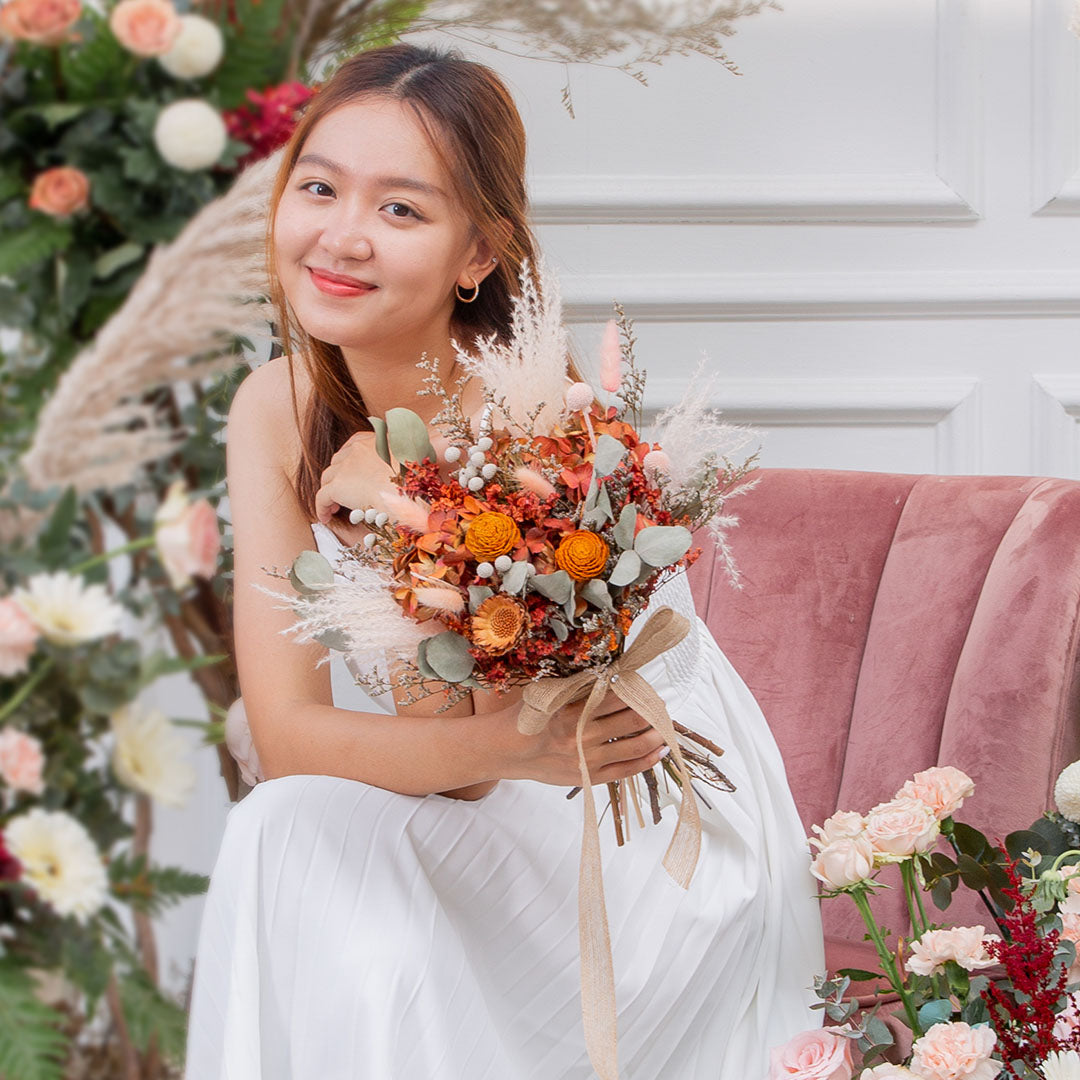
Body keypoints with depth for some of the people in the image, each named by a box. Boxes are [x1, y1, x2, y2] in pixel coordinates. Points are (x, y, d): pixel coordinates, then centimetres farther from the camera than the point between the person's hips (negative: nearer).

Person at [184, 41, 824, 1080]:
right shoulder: (277, 408, -7)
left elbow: (455, 762, -19)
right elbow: (285, 732, -16)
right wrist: (513, 745, -34)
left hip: (660, 843, -5)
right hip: (475, 828, 5)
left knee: (310, 837, -27)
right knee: (284, 834, -25)